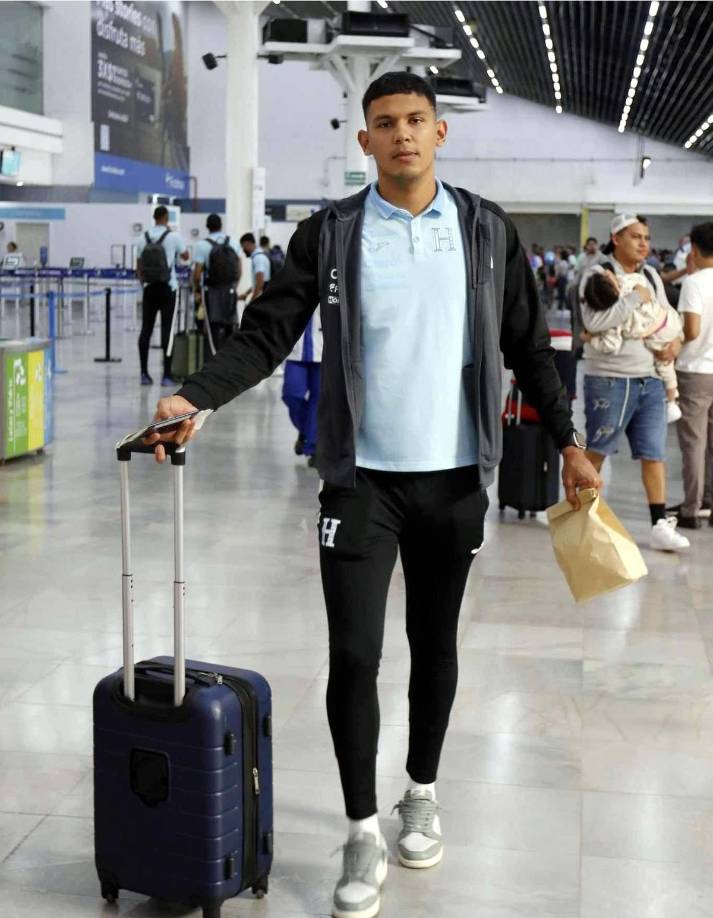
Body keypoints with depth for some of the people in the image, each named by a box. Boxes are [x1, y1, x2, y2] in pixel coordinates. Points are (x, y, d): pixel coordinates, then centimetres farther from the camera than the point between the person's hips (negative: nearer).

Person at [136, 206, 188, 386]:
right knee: (167, 330, -4)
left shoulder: (143, 238, 4)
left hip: (149, 289, 3)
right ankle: (166, 375, -6)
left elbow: (138, 267, 8)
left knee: (146, 329, 6)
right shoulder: (173, 237, -6)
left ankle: (144, 373, 7)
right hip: (168, 288, -3)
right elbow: (185, 256, 11)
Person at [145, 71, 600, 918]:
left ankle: (421, 794, 35)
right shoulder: (330, 234, -1)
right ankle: (363, 836, 11)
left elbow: (527, 347, 7)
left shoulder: (487, 231, 3)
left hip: (455, 476, 2)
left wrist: (569, 444, 3)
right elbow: (266, 333, -6)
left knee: (435, 645, 14)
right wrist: (194, 398, -21)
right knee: (354, 654, -4)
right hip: (361, 477, -1)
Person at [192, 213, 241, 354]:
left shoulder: (202, 245, -9)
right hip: (230, 291, 4)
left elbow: (197, 274, -12)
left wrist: (197, 290, 4)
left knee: (214, 329, -2)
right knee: (229, 328, 14)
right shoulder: (233, 244, 4)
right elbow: (239, 270, 8)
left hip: (212, 291, -4)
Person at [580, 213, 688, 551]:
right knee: (595, 451, 7)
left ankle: (660, 524, 7)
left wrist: (674, 340, 0)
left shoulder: (651, 277, 12)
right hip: (609, 381, -6)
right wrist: (635, 297, -19)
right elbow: (594, 322, -24)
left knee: (654, 453, 4)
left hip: (650, 380, 6)